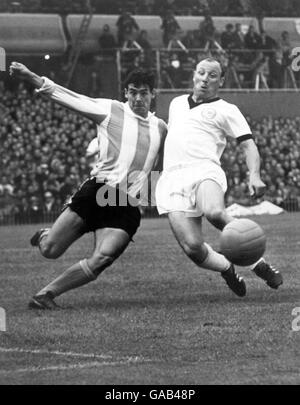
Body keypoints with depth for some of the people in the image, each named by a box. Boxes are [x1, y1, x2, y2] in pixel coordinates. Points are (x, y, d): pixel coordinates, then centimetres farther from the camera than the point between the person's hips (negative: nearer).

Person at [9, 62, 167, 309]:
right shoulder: (110, 110, 6)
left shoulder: (160, 128, 17)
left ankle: (47, 294, -5)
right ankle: (44, 236, 33)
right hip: (97, 192, -2)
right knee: (50, 251, -5)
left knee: (101, 260, -19)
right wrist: (29, 76, -8)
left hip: (128, 207, 2)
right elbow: (69, 97, 0)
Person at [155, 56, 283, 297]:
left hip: (203, 169, -3)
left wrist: (254, 176, -15)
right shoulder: (177, 103, 28)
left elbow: (248, 144, 4)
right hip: (171, 177, 3)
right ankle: (227, 269, 14)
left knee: (214, 212, -39)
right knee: (192, 247, -19)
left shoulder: (225, 110, 13)